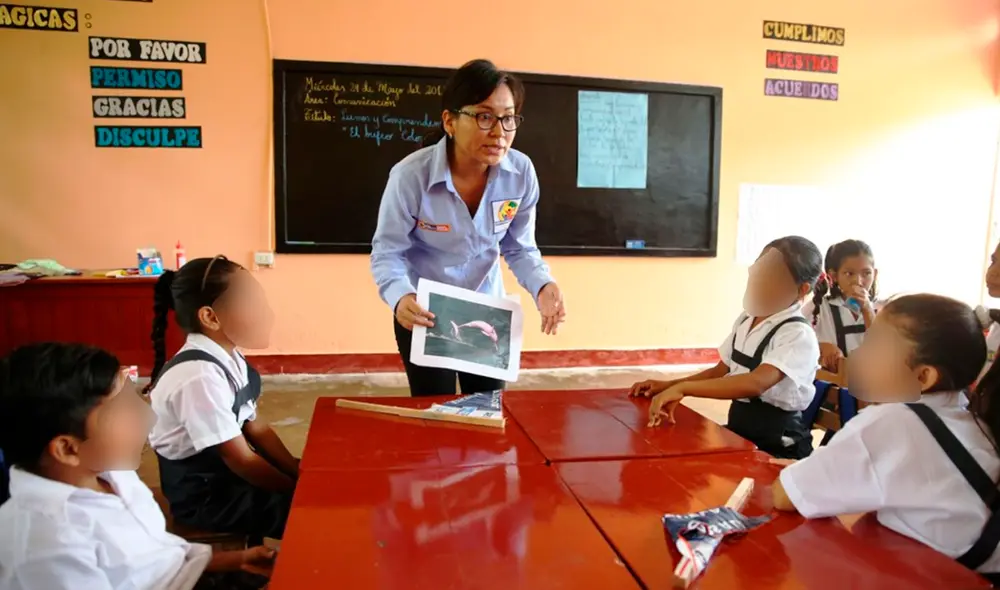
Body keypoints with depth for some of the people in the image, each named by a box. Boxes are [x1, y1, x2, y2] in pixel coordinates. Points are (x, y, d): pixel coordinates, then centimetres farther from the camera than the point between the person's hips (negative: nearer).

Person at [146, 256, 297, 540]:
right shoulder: (199, 377, -29)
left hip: (233, 472, 8)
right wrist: (298, 492, -15)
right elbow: (240, 460, -23)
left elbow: (254, 428, 3)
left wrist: (301, 475, -4)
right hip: (206, 495, -8)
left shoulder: (230, 359, -2)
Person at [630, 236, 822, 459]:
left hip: (778, 450, -6)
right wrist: (669, 385, 2)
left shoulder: (799, 336, -19)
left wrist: (683, 388, -40)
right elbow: (720, 372, 15)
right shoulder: (746, 320, 5)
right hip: (739, 435, 7)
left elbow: (755, 383, -36)